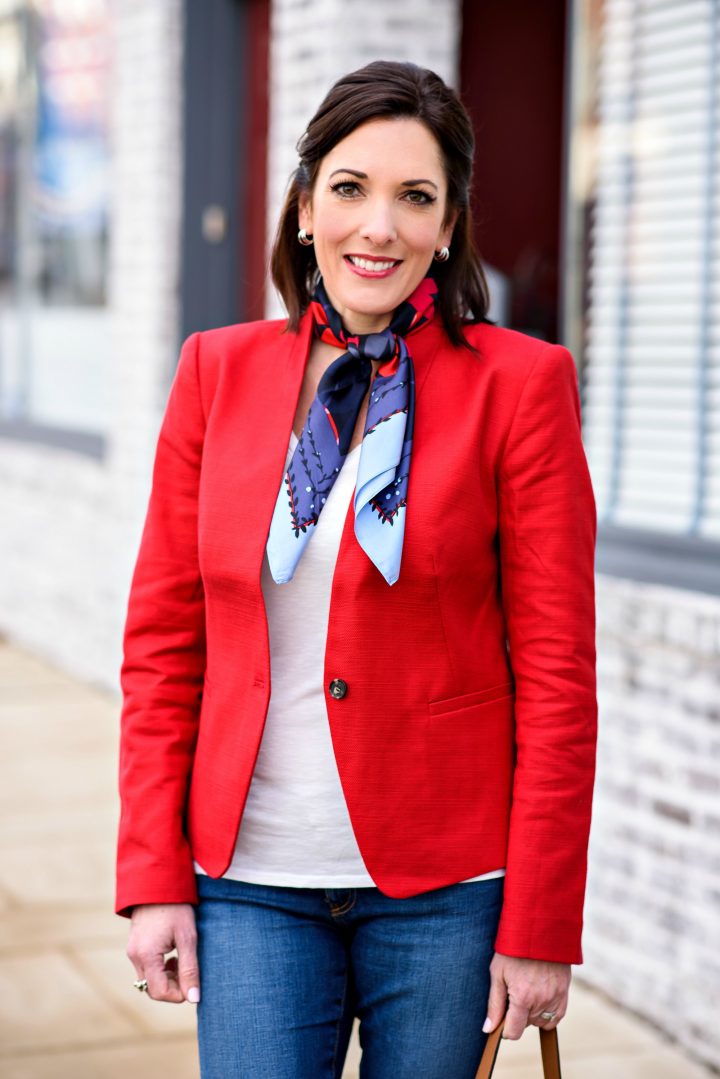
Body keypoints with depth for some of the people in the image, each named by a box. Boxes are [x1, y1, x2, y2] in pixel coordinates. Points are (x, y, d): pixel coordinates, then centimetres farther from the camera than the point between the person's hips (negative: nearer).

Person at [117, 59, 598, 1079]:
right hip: (252, 882, 2)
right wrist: (154, 876, 2)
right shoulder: (218, 372, 4)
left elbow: (557, 677, -5)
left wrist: (540, 929, -7)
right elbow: (163, 642, 7)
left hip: (445, 888, -2)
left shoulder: (520, 384, -5)